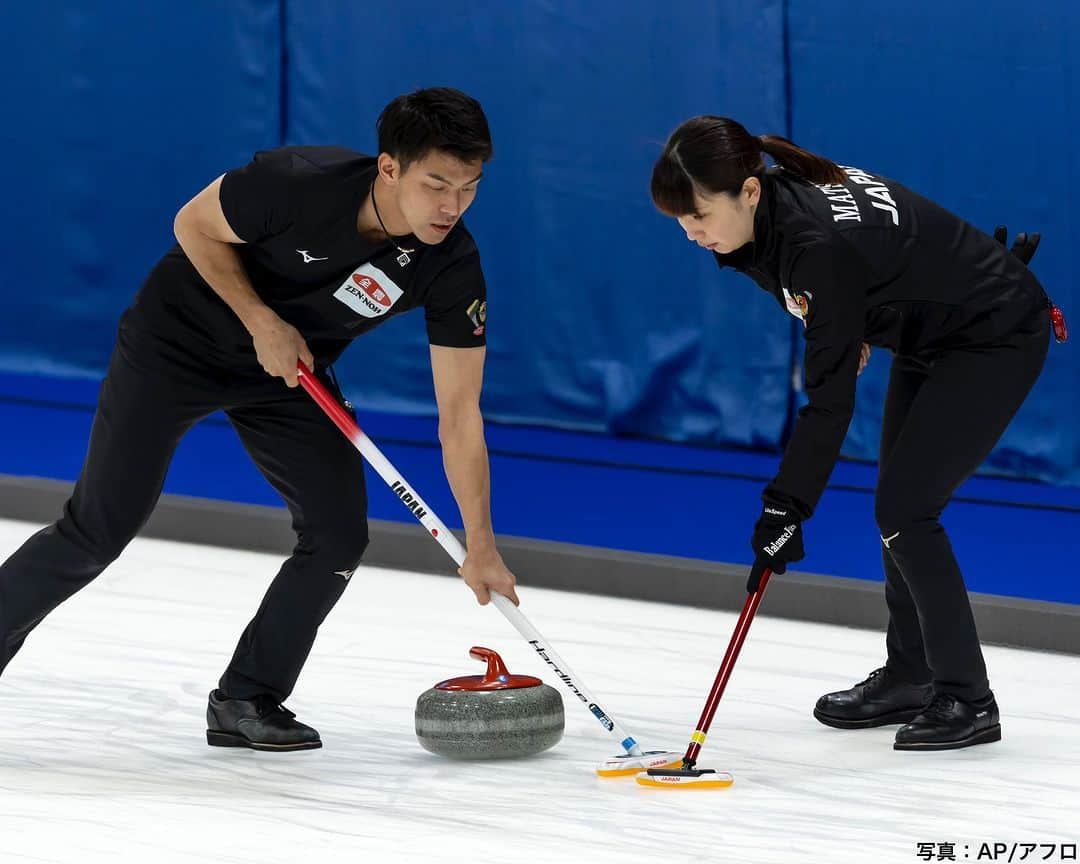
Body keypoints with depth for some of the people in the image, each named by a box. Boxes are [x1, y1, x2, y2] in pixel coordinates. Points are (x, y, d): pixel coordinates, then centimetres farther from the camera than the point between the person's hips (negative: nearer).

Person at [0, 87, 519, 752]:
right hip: (180, 339, -4)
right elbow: (194, 226, -14)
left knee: (339, 535, -9)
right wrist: (262, 323, -23)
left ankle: (246, 701, 7)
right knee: (99, 531, -8)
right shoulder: (301, 181, -32)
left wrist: (481, 546, -21)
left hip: (289, 372, 4)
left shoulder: (454, 268, -22)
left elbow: (460, 415, -17)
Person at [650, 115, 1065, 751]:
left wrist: (785, 509, -28)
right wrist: (851, 331, 14)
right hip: (929, 335, 10)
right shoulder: (780, 204, -10)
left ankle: (967, 700, -6)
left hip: (997, 340, -10)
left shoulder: (821, 244, -35)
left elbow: (831, 396, -32)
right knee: (900, 505, 13)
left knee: (904, 508, -13)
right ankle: (910, 678, 25)